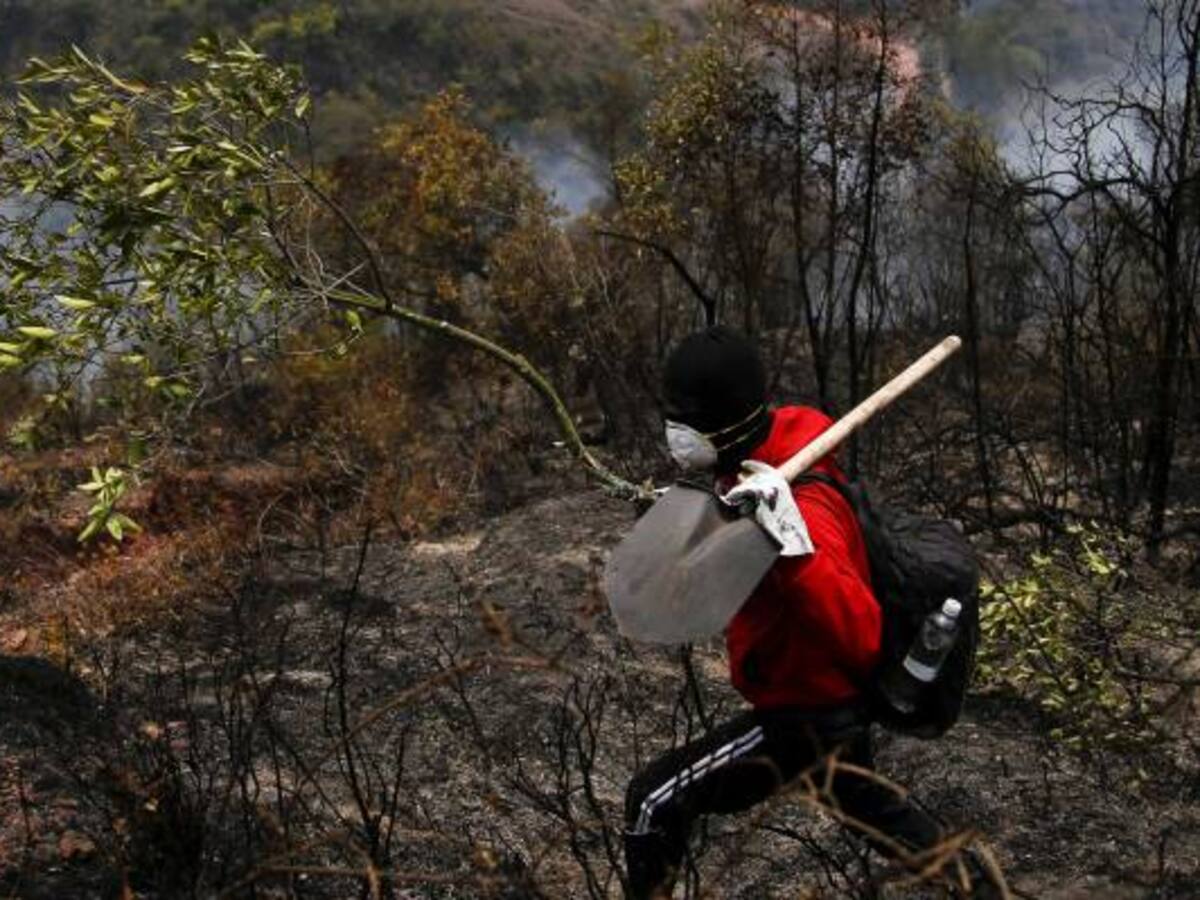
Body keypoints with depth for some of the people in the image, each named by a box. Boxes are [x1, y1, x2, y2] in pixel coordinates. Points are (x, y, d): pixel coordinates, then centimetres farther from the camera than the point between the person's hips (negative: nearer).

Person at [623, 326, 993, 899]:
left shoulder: (797, 511, -34)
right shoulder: (781, 440, -8)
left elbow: (859, 635, -40)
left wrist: (793, 550, -52)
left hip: (807, 714, -9)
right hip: (835, 698, 9)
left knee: (656, 803, -6)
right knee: (867, 805, 33)